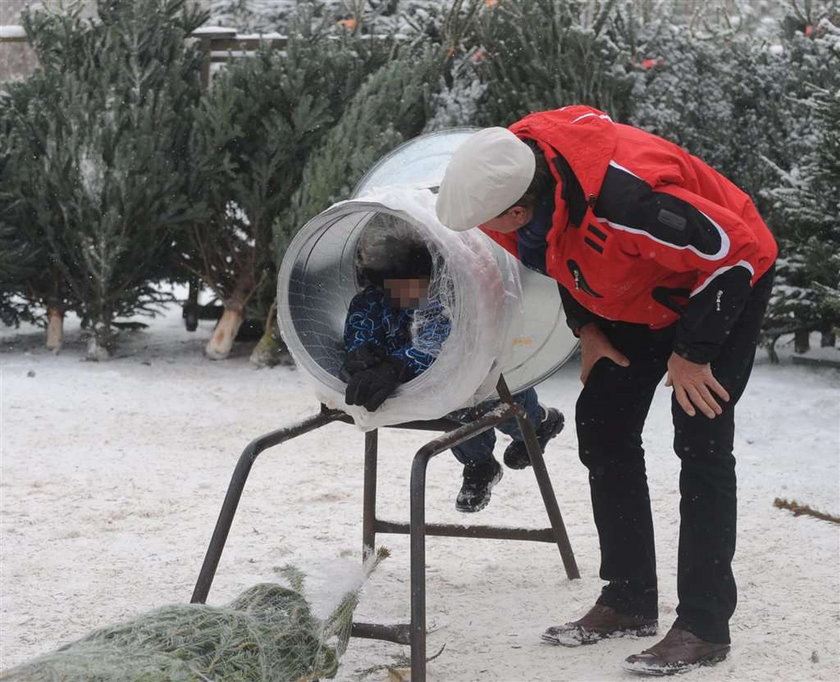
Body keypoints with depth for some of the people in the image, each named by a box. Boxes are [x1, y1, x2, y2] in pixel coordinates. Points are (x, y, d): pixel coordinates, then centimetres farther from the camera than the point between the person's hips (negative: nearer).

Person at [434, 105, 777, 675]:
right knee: (603, 425, 7)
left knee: (700, 440, -13)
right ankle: (630, 601, 16)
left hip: (725, 283, -8)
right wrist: (586, 327, 1)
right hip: (639, 293, 8)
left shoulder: (626, 201, -44)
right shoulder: (521, 155, -19)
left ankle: (705, 627, -6)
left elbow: (732, 253, -33)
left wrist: (692, 352, -23)